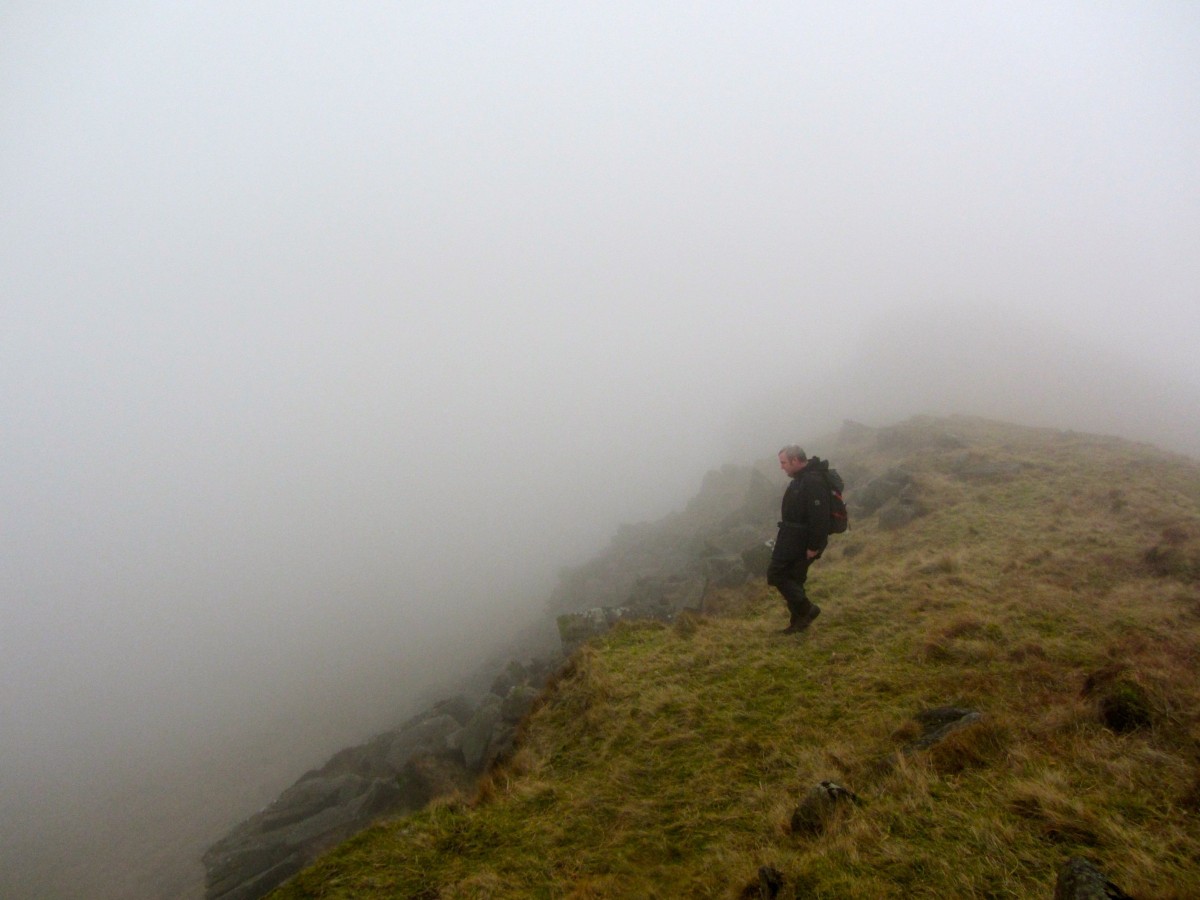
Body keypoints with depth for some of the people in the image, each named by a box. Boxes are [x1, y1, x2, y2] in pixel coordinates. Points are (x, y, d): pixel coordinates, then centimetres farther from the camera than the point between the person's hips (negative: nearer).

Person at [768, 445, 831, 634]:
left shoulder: (813, 482, -23)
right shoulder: (801, 479, 10)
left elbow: (819, 518, -27)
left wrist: (814, 546, -24)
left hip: (800, 541, -10)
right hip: (795, 538, 10)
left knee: (776, 574, -5)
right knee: (793, 578, 15)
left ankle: (806, 609, 1)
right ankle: (799, 619, 23)